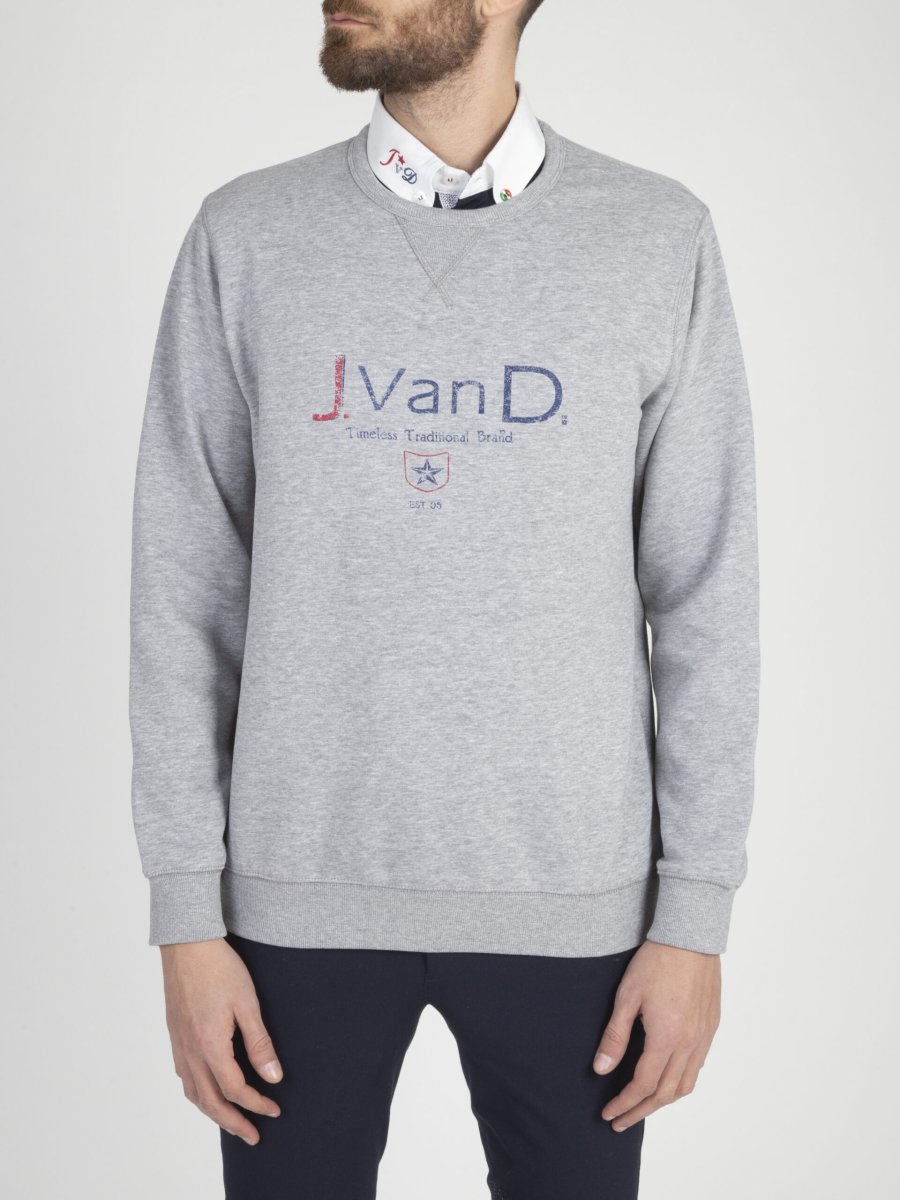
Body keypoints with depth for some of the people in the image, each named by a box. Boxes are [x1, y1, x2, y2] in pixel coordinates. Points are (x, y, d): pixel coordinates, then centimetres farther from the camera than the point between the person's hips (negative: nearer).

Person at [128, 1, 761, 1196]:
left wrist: (696, 912, -3)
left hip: (569, 894, 0)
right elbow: (185, 594, 0)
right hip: (303, 886, 1)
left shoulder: (659, 239, -2)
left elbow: (707, 599, -1)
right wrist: (187, 913, -3)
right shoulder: (246, 237, 0)